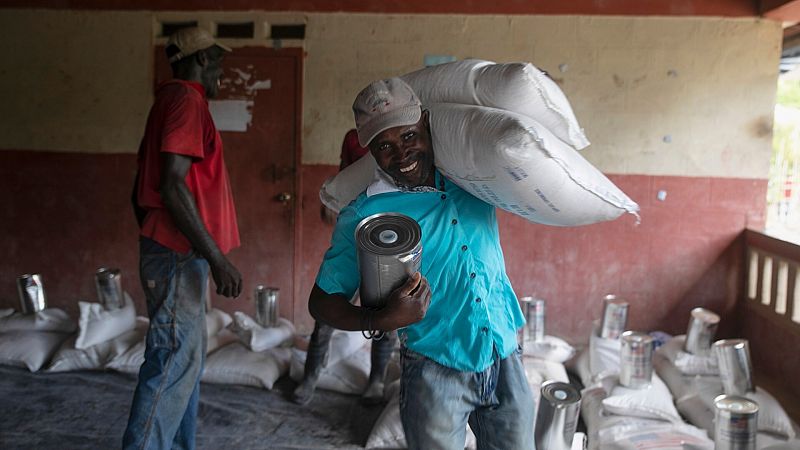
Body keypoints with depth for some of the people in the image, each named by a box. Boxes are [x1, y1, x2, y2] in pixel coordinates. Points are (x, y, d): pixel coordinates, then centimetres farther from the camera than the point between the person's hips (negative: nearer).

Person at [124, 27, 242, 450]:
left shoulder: (169, 101, 19)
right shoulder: (187, 101, -11)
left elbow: (141, 189, 22)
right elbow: (173, 186, -22)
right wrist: (217, 258, -23)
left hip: (167, 250, 10)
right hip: (180, 253, -10)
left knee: (186, 358, 14)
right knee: (175, 362, -8)